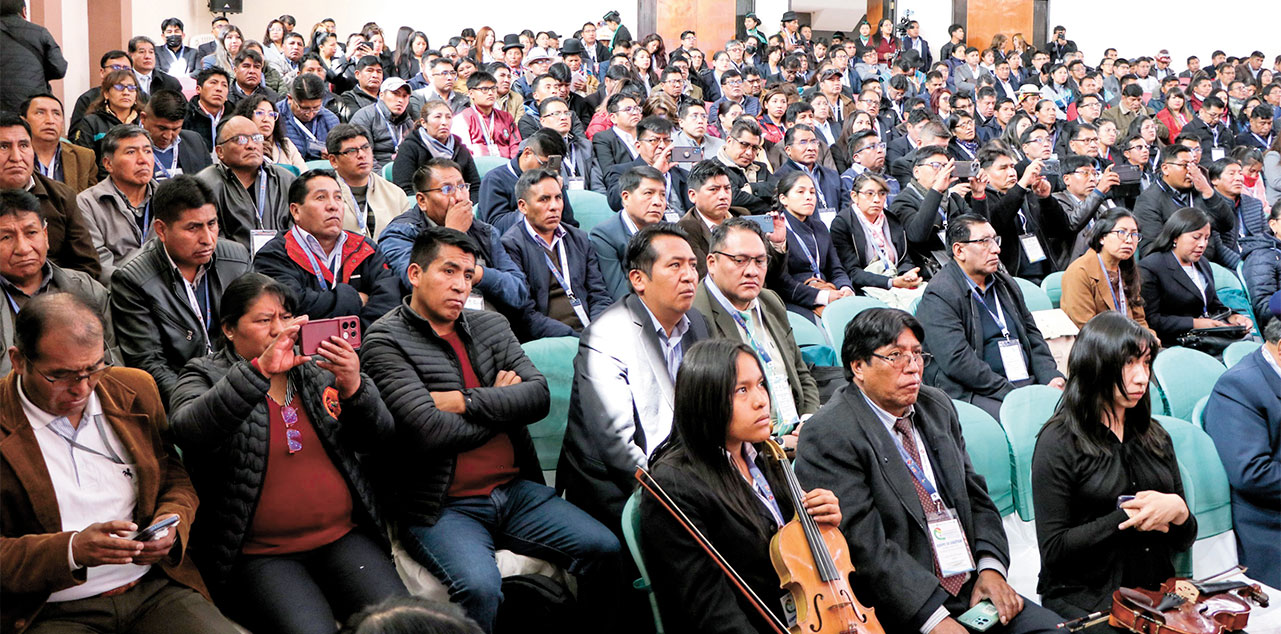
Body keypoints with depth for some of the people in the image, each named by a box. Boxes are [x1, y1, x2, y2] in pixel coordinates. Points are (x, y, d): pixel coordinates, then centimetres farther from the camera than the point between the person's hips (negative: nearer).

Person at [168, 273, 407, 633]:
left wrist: (354, 387, -13)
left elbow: (380, 438, 7)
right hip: (259, 556, -4)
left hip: (342, 536, 4)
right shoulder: (206, 379, 2)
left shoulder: (317, 370, 14)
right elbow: (188, 432, -22)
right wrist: (259, 370, -30)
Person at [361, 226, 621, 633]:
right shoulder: (385, 343, -4)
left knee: (606, 550, -12)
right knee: (479, 586, -33)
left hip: (515, 491, 6)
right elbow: (429, 431, -16)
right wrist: (500, 404, -1)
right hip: (443, 507, -5)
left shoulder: (491, 326, 15)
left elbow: (539, 395, 2)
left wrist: (466, 400, -10)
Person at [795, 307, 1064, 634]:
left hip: (971, 587, 7)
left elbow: (976, 497, 16)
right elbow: (865, 545, -18)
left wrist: (990, 567, -1)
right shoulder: (828, 435, -12)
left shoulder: (938, 406, 13)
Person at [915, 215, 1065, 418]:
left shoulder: (1005, 283, 20)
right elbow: (957, 361, -17)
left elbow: (1033, 336, 24)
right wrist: (1012, 394, -19)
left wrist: (1052, 377, 4)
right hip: (972, 393, -8)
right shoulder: (939, 295, -8)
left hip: (1027, 383, 8)